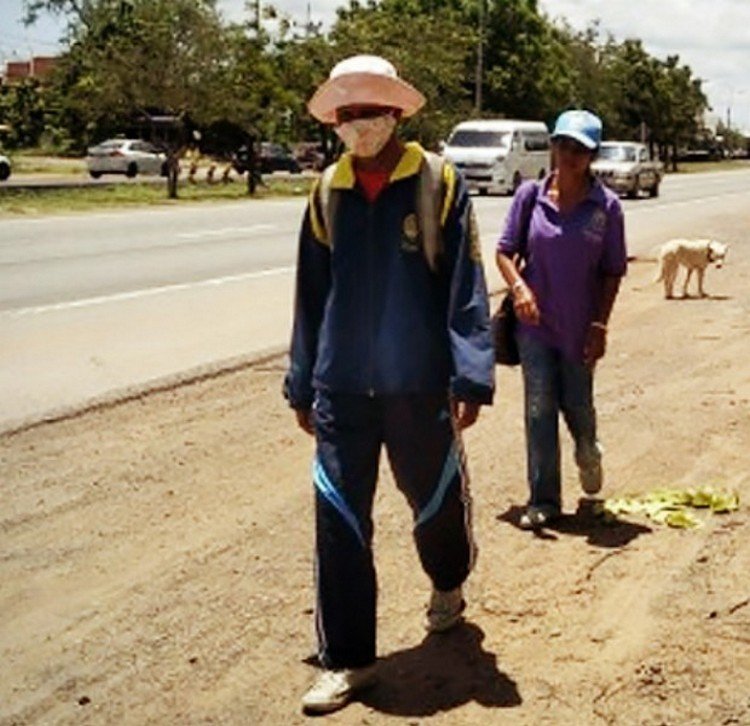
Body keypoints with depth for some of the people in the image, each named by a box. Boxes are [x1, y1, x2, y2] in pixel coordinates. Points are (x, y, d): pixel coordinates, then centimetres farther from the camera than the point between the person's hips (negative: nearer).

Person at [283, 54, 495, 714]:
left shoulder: (439, 183, -6)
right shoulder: (328, 192, 4)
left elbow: (464, 287, -7)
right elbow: (312, 294, 9)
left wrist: (471, 376, -13)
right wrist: (302, 384, 11)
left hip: (419, 384, -2)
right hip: (342, 388, 2)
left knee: (436, 499, 16)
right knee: (339, 522, 0)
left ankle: (448, 586, 48)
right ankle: (347, 659, 12)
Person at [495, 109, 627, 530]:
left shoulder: (607, 206, -6)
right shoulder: (531, 196, -4)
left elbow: (613, 272, -2)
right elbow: (505, 251, 1)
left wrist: (600, 326, -8)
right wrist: (519, 286, -17)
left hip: (580, 328, 0)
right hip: (535, 323, 0)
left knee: (577, 406, 12)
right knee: (539, 411, 2)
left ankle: (588, 453, 47)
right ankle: (543, 500, 11)